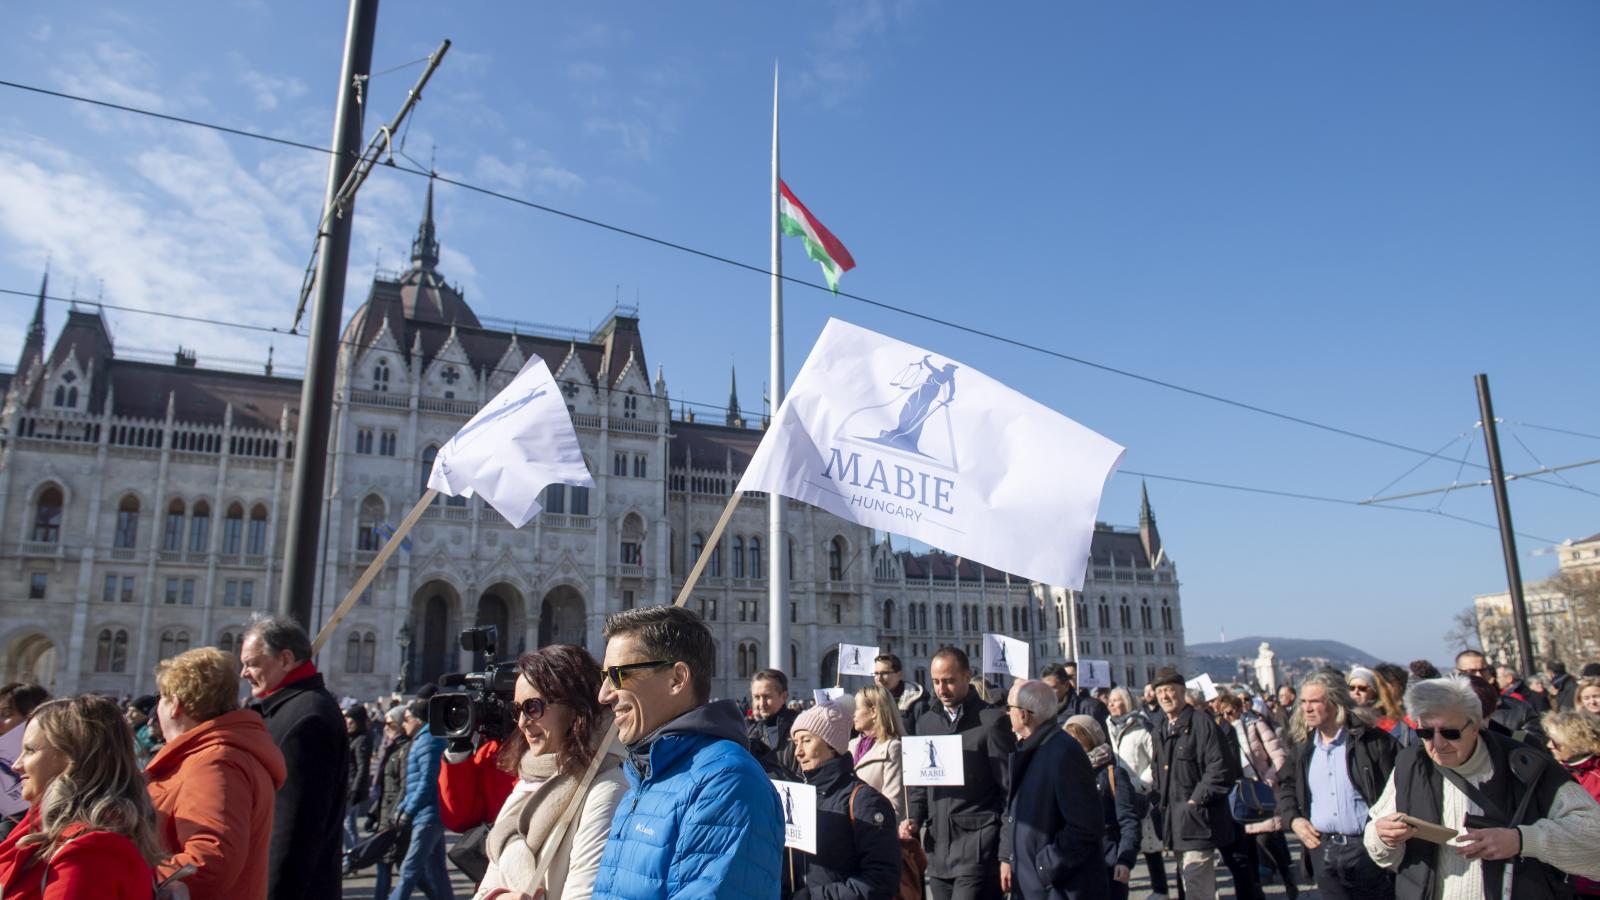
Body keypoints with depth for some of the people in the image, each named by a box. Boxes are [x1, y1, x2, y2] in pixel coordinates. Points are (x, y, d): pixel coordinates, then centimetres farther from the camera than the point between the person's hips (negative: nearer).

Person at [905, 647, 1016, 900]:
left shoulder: (992, 721, -6)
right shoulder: (926, 722, 12)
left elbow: (1010, 791, -6)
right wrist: (915, 818, 2)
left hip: (978, 851, -6)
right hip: (938, 852, 6)